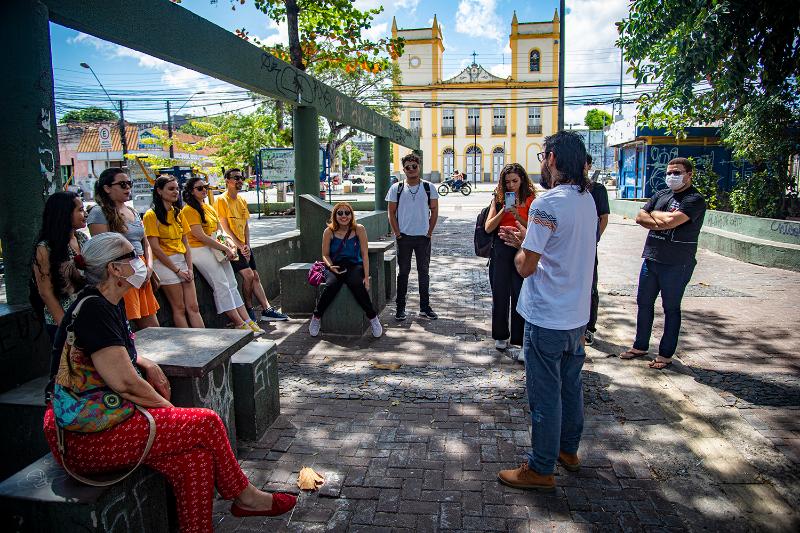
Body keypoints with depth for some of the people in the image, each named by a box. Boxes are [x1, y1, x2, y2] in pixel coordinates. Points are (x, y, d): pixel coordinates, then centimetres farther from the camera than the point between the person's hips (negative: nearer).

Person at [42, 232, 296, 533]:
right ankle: (243, 496, 10)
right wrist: (167, 407, -7)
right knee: (206, 424, -11)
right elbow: (124, 382, -22)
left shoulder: (108, 304, 12)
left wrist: (146, 364, 13)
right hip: (83, 440, -9)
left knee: (195, 455, -9)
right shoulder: (93, 310, -19)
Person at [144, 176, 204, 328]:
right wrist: (176, 270, -11)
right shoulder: (151, 215, -7)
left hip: (182, 261, 6)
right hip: (165, 263, -6)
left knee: (193, 307, 3)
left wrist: (190, 268, 0)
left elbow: (185, 243, 12)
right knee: (179, 309, -2)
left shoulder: (178, 213, 14)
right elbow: (155, 248, -12)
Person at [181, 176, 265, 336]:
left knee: (232, 285, 2)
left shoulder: (208, 207, 18)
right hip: (200, 250, -8)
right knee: (221, 286, -13)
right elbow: (201, 236, -15)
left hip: (217, 249, 8)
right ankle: (240, 324, -12)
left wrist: (228, 247, 1)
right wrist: (225, 249, -14)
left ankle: (247, 321, 1)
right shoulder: (188, 210, -8)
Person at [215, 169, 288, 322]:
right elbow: (225, 227, -12)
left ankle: (267, 309, 7)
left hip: (244, 246, 7)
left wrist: (247, 245, 0)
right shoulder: (222, 200, -9)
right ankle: (249, 309, 0)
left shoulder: (242, 200, 14)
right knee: (248, 274, -16)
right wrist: (240, 246, -13)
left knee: (255, 276, 4)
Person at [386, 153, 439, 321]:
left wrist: (430, 232, -1)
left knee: (424, 271, 7)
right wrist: (397, 233, -4)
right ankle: (400, 308, 14)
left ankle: (425, 307, 17)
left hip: (423, 237, 1)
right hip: (404, 237, -1)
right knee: (403, 272, 5)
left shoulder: (429, 187, 2)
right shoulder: (396, 188, 0)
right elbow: (391, 213, 2)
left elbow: (434, 211, 6)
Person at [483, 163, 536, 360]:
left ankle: (517, 342, 3)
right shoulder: (499, 199, 7)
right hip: (500, 251, 2)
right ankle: (501, 338, 24)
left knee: (520, 296, -4)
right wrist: (503, 211, -11)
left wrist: (518, 216, -17)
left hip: (522, 250, -2)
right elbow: (488, 228, 1)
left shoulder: (530, 200, 3)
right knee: (500, 296, 8)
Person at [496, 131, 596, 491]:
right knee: (571, 385, 21)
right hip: (577, 314, 9)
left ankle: (541, 469, 18)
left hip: (547, 318, -9)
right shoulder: (587, 200, 7)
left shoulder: (546, 204, -22)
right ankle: (568, 449, 39)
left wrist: (520, 246, 0)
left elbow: (526, 267, -19)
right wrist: (526, 240, 13)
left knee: (544, 393, 3)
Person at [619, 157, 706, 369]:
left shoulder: (695, 199, -10)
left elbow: (671, 220, -24)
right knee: (644, 304, 13)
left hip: (676, 264, -7)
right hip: (651, 258, 7)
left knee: (671, 308, 5)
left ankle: (666, 354, 16)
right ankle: (640, 346, 27)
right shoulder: (661, 194, 12)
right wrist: (662, 222, -12)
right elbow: (640, 217, 3)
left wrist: (654, 214, -5)